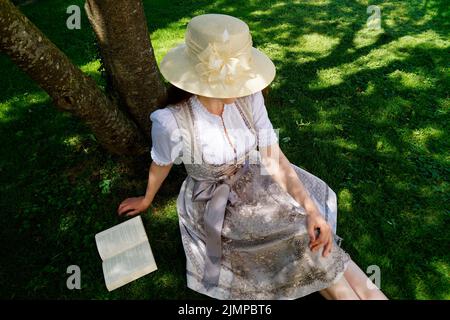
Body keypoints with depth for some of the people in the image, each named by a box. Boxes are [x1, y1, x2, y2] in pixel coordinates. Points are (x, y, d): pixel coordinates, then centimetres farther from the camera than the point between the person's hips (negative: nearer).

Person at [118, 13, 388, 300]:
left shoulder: (248, 97, -19)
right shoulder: (171, 121, -30)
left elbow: (275, 159, -14)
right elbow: (161, 165, -9)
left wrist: (313, 211, -23)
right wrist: (147, 200, 10)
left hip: (251, 182, 5)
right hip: (212, 203, -4)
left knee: (315, 229, -8)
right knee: (301, 242, -15)